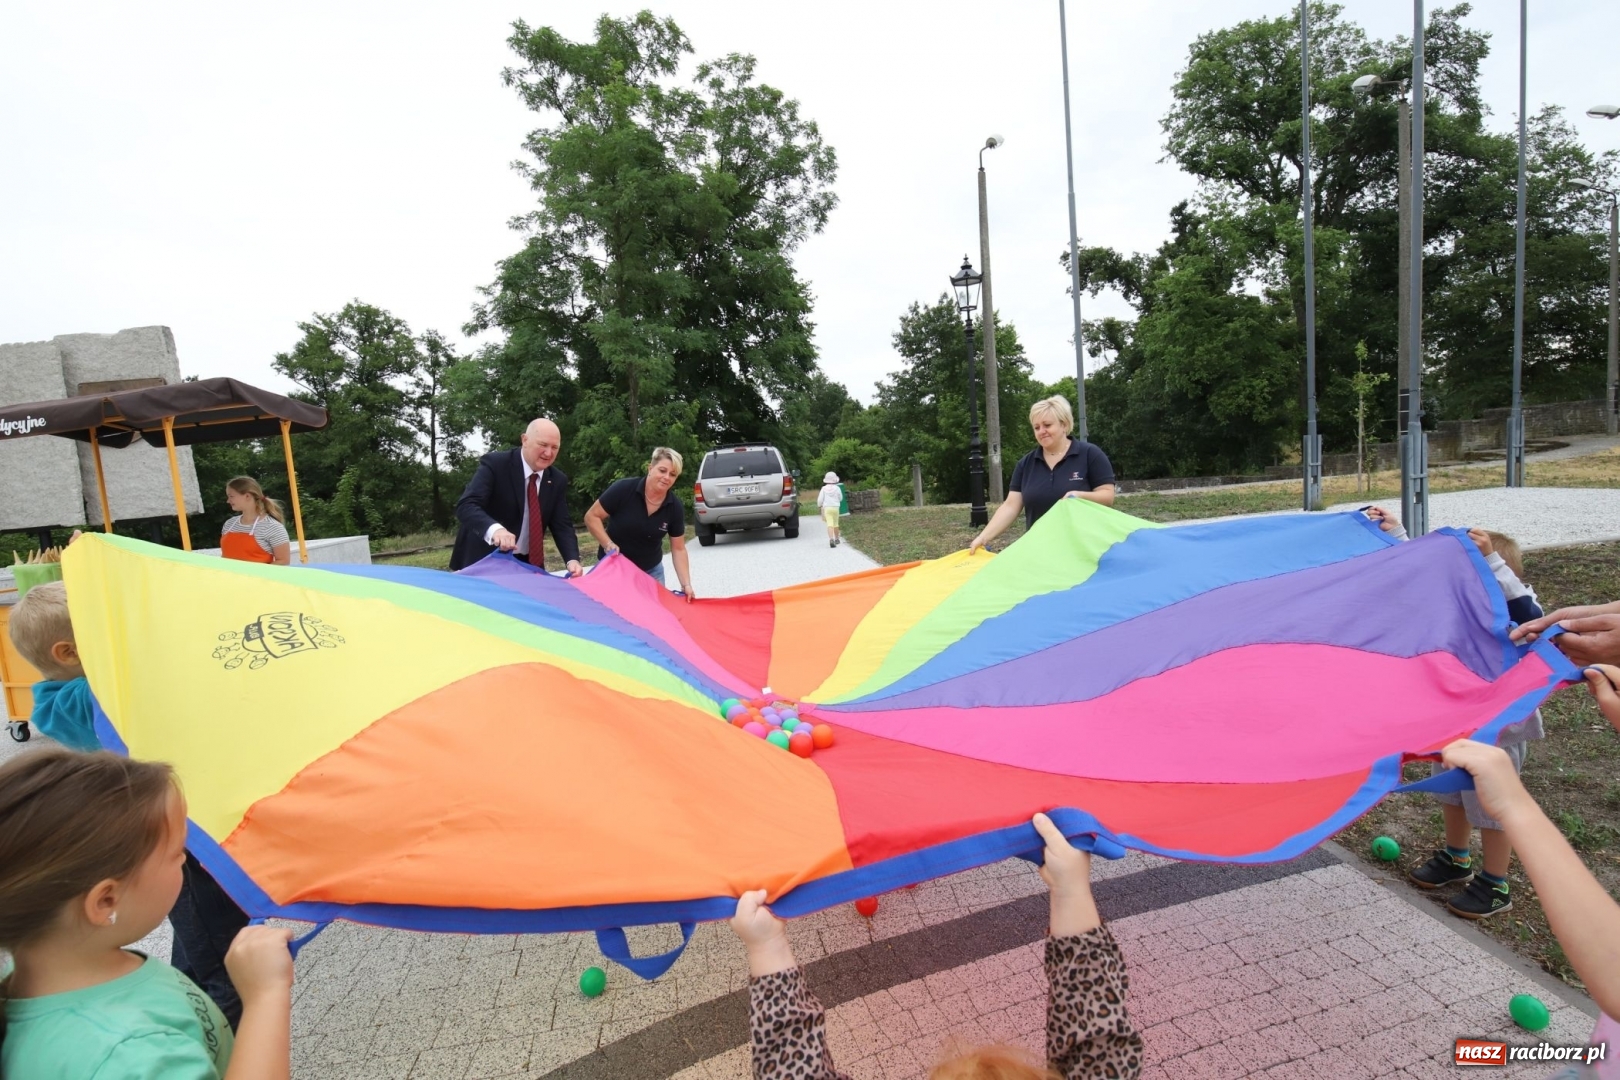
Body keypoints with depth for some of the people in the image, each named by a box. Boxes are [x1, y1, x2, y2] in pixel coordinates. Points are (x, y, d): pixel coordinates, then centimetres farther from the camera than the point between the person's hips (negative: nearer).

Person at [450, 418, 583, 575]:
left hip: (528, 564, 5)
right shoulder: (495, 464, -16)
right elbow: (466, 506, -26)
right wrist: (495, 529, -47)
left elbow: (562, 524, -2)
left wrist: (572, 559, -21)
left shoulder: (557, 480, 0)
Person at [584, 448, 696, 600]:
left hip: (651, 571, 3)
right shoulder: (623, 489, -21)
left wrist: (686, 584, -15)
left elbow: (678, 549, -6)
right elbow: (592, 517, -12)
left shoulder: (675, 507, -12)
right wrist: (608, 544, -25)